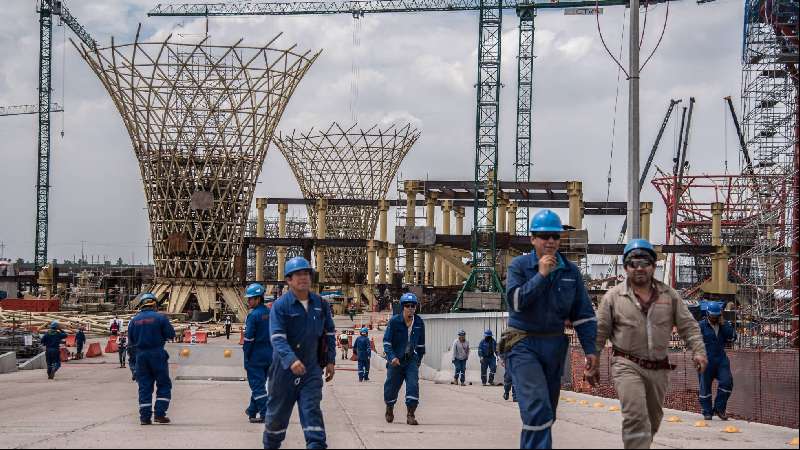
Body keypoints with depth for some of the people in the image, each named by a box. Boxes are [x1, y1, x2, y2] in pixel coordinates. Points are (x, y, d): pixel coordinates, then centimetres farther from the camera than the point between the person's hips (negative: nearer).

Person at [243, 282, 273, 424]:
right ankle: (253, 410, 31)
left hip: (256, 356, -7)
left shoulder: (253, 315, -15)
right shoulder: (270, 313, 7)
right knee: (260, 384, 18)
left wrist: (246, 358, -8)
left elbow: (249, 338, -14)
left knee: (257, 385, -2)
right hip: (269, 356, 7)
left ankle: (265, 414, -7)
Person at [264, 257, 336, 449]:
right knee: (278, 413, 12)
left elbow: (330, 333, 15)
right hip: (285, 368, -2)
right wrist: (291, 360, -37)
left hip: (311, 369, 2)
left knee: (312, 411, -7)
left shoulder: (320, 304, 3)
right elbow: (277, 338, -22)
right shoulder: (280, 306, -12)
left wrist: (330, 361, 9)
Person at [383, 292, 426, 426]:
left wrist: (419, 358, 18)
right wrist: (392, 357, -22)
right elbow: (387, 341, -10)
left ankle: (411, 414, -12)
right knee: (392, 386, 9)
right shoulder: (394, 321, -11)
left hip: (412, 360, 2)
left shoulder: (419, 322, 1)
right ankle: (389, 410, 36)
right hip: (395, 360, -2)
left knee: (413, 384, -14)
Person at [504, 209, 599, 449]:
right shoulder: (519, 265, -4)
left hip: (555, 345, 5)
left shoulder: (570, 271, 6)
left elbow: (583, 313, 8)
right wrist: (541, 275, -20)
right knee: (537, 406, -19)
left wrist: (589, 349, 2)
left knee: (546, 410, 11)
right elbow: (515, 301, -18)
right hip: (523, 344, -5)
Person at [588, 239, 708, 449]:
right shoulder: (614, 297, -1)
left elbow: (688, 325, 6)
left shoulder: (669, 295, 7)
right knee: (635, 417, -19)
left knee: (653, 419, 16)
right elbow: (599, 332, 2)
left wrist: (698, 351, -9)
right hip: (628, 366, -4)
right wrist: (592, 364, 1)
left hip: (658, 368, 4)